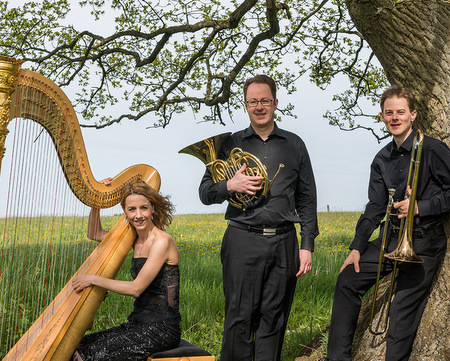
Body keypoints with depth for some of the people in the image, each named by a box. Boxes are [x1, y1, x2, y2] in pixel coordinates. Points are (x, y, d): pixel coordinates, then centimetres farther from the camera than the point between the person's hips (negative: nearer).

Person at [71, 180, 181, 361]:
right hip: (138, 324, 8)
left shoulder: (162, 241, -16)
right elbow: (94, 234, 19)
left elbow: (137, 288, -19)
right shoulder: (135, 239, 9)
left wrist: (93, 279, -13)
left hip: (160, 329, -8)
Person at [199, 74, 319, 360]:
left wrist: (308, 245, 4)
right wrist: (230, 186, -11)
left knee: (274, 318, 5)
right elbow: (205, 193, 10)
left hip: (283, 242, 1)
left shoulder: (294, 144, 12)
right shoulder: (231, 144, 10)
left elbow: (307, 199, 11)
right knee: (240, 318, -1)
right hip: (243, 241, -1)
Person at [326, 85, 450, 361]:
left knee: (403, 314, -7)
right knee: (348, 280, 4)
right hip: (392, 238, 7)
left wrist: (420, 206, -19)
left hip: (425, 242, -7)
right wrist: (357, 247, 4)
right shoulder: (382, 160, 10)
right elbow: (375, 208, 10)